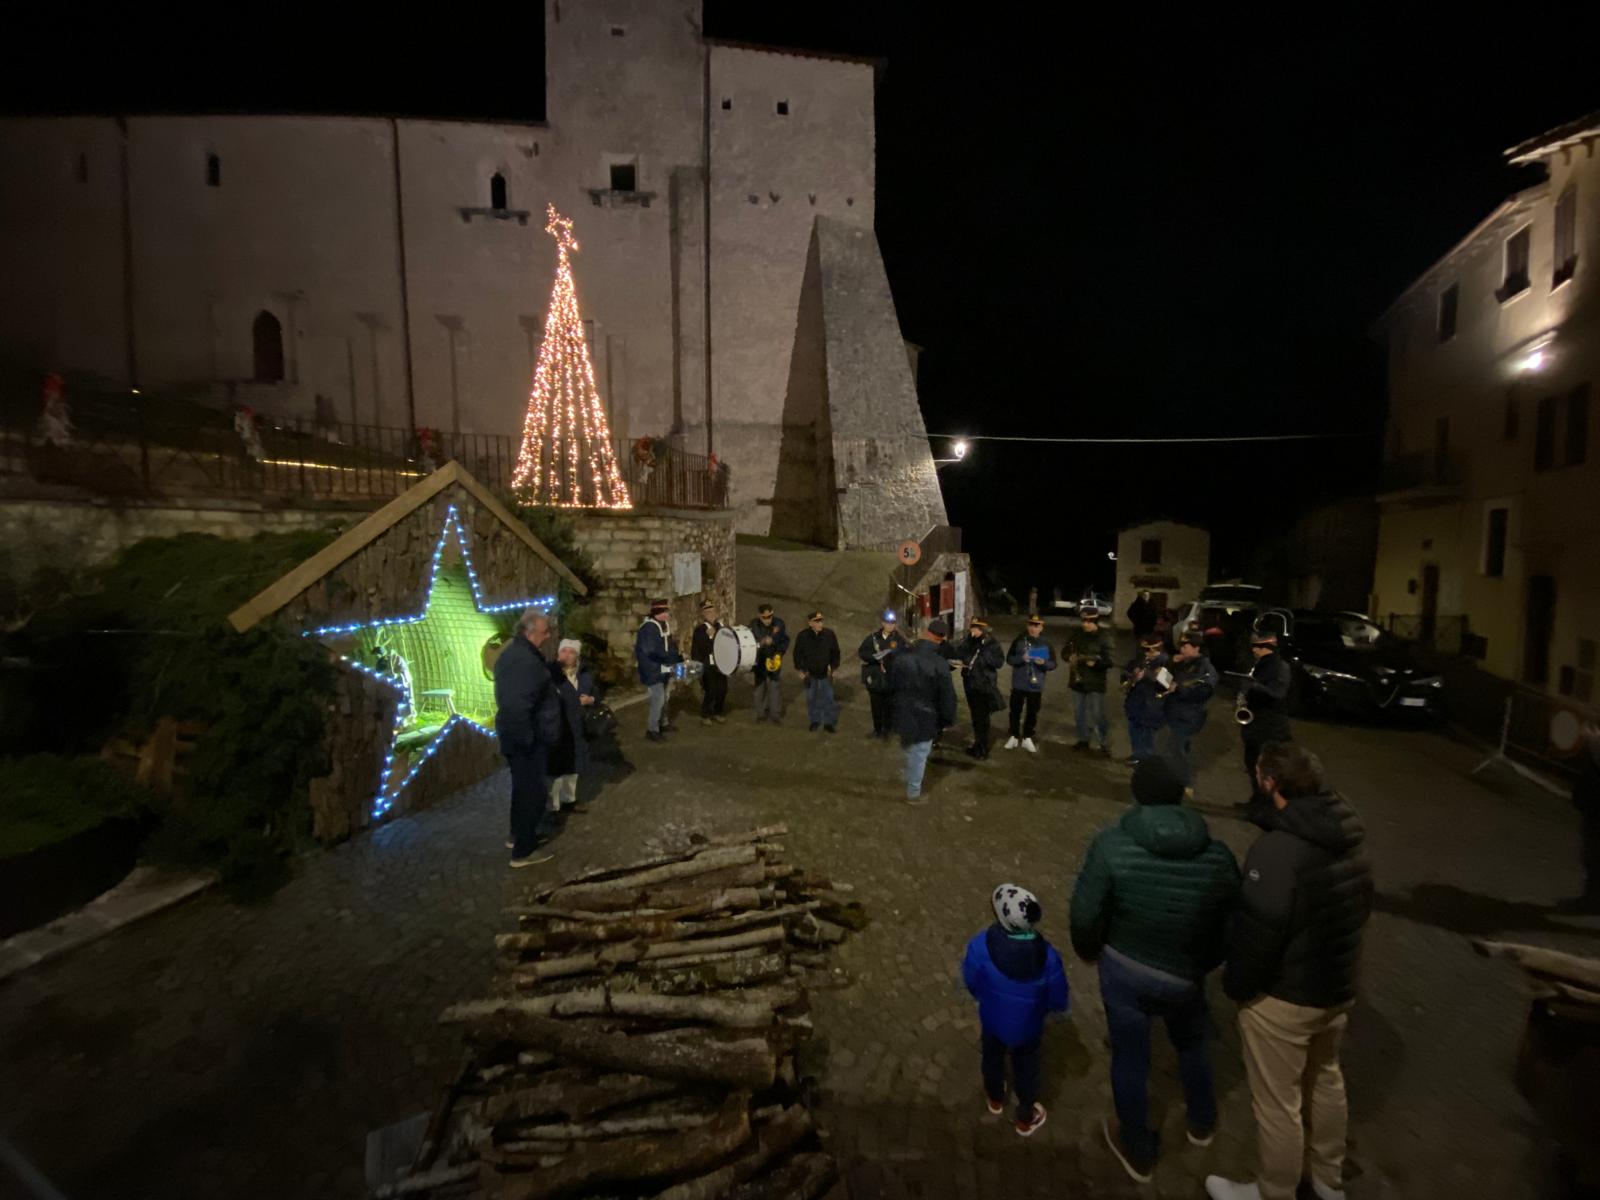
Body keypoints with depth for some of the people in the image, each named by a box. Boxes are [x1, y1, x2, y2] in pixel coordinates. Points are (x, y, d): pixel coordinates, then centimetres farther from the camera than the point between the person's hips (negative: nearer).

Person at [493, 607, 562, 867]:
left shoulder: (515, 652, 9)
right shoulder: (524, 660, -27)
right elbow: (518, 705, -34)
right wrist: (527, 739, -24)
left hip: (519, 736, 11)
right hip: (526, 740, -11)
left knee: (524, 787, 25)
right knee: (532, 792, 2)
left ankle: (519, 835, 41)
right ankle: (523, 851, 14)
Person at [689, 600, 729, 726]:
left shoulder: (720, 626, 8)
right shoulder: (700, 629, -10)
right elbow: (697, 648, -16)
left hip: (720, 664, 6)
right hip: (707, 666, -6)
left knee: (722, 689, 8)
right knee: (710, 691, -5)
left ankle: (717, 713, 29)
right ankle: (705, 716, 15)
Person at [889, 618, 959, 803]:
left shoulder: (900, 657, -6)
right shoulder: (939, 664, -22)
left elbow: (891, 686, 6)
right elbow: (947, 696, -15)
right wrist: (948, 720, 0)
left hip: (903, 715, 5)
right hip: (925, 718, -5)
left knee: (910, 751, 27)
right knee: (919, 755, 11)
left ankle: (909, 781, 45)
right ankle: (913, 793, 25)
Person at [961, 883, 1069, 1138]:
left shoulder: (981, 944, -34)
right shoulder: (1047, 956, -34)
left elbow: (971, 982, -15)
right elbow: (1059, 1002, -16)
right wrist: (1040, 1005, 7)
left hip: (992, 1020, 1)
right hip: (1028, 1027, -1)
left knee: (993, 1058, 32)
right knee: (1025, 1069, 29)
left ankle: (995, 1099, 59)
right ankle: (1026, 1119, 52)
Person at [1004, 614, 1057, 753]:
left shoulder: (1045, 644, 0)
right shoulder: (1019, 641, -1)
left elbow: (1053, 664, 1)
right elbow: (1009, 658, -4)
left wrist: (1044, 663, -21)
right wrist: (1021, 658, -23)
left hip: (1036, 685, 0)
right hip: (1018, 684, 0)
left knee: (1032, 713, 9)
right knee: (1015, 711, 7)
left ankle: (1027, 738, 23)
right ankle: (1014, 737, 21)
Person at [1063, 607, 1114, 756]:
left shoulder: (1104, 637, -12)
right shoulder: (1075, 634, 1)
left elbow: (1109, 661, -14)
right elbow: (1066, 651, 8)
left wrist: (1095, 662, -33)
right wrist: (1070, 657, -15)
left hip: (1095, 682, -5)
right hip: (1077, 680, 5)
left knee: (1098, 715, -4)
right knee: (1079, 713, 15)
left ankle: (1105, 745, 11)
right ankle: (1083, 740, 31)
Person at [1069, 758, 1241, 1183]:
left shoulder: (1111, 845, -23)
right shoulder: (1219, 855, -14)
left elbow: (1085, 914, -17)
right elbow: (1231, 926, -2)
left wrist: (1089, 951, 5)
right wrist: (1203, 964, 18)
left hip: (1123, 970, -2)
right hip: (1185, 976, 3)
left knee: (1130, 1059, 21)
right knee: (1191, 1045, 33)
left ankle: (1138, 1152, 43)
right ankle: (1202, 1123, 59)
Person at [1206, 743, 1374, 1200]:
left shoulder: (1276, 849, -33)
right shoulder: (1349, 835, -6)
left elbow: (1257, 933, -28)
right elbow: (1362, 907, 9)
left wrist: (1237, 985, -9)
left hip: (1283, 998, -8)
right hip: (1338, 986, 8)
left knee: (1277, 1103, 15)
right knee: (1325, 1079, 30)